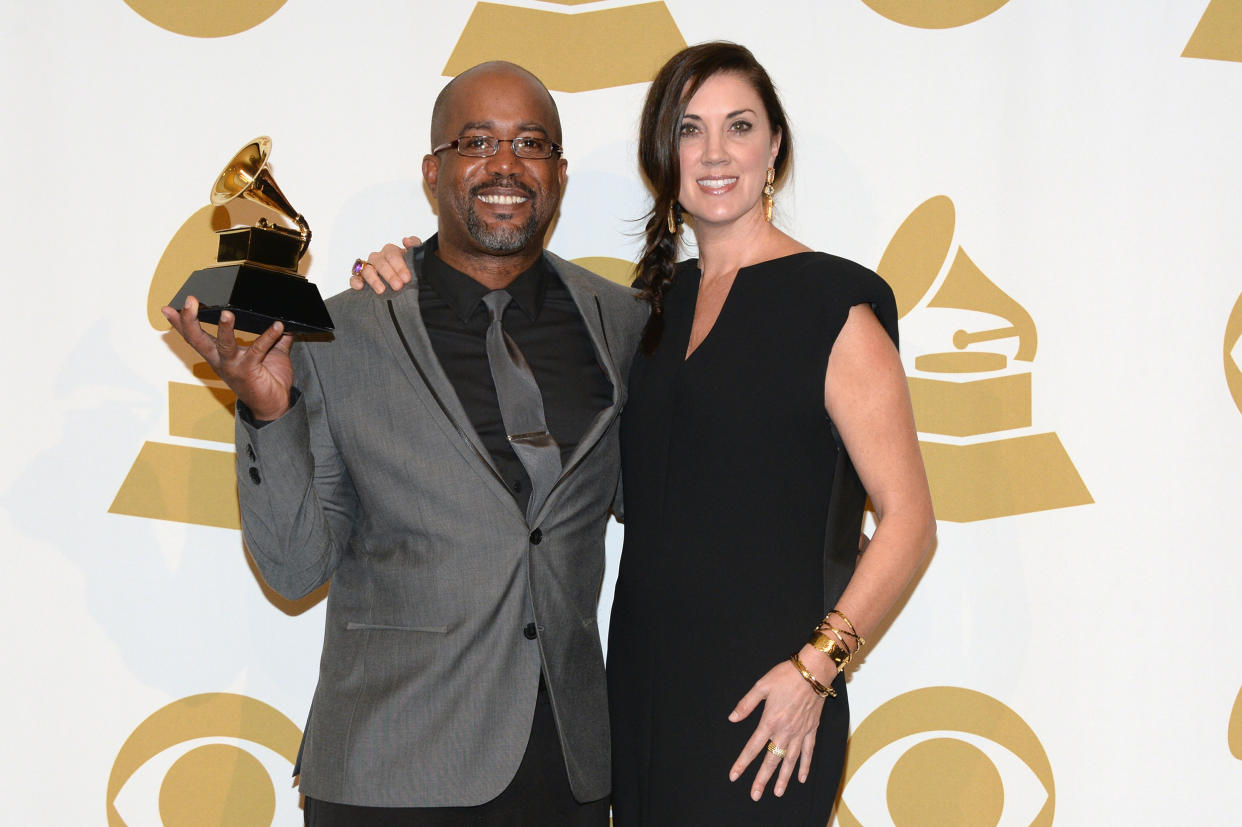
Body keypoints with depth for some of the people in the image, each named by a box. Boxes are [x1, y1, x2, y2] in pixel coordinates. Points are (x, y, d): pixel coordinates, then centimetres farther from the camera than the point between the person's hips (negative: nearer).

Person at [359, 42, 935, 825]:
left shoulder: (832, 303, -6)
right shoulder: (657, 303, 12)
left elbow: (908, 518, -8)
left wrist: (815, 668, -16)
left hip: (759, 700, -6)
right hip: (643, 688, 6)